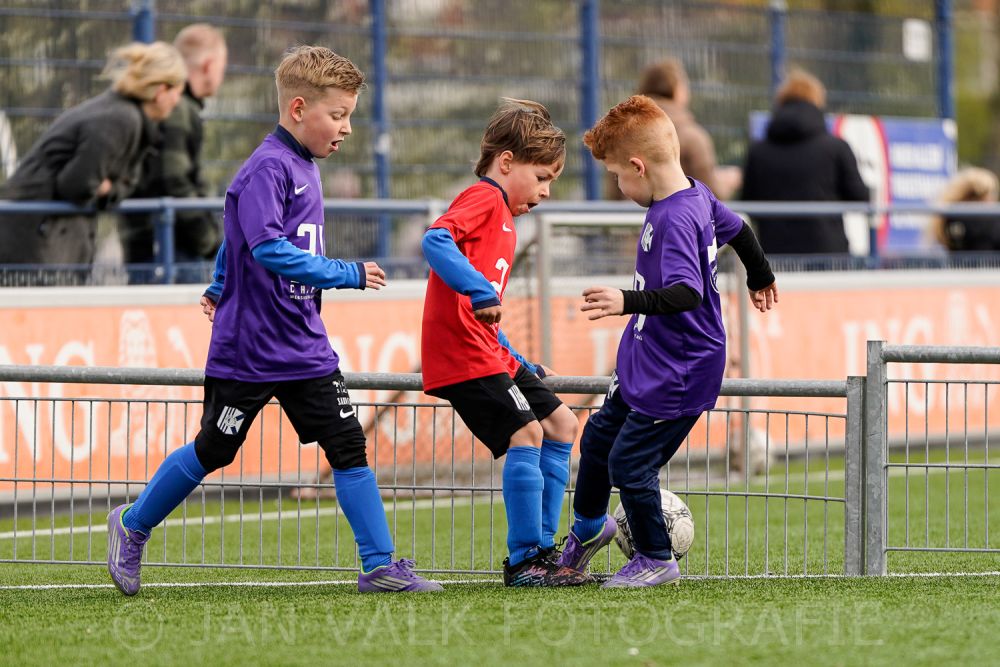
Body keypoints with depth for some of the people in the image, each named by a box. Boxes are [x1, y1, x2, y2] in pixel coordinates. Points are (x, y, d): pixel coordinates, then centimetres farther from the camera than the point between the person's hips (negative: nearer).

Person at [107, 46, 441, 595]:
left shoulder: (303, 168, 11)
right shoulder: (267, 169, -18)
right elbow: (268, 248, -29)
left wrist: (220, 288, 35)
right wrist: (348, 274, -27)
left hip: (305, 348, 8)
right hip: (250, 349, -8)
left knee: (348, 446, -1)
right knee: (213, 450, 6)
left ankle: (380, 566, 0)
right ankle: (132, 527, 26)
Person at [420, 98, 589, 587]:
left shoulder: (503, 215, 24)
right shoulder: (484, 199, -7)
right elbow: (435, 241, -28)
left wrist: (517, 363, 23)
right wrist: (480, 292, -36)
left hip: (490, 354, 11)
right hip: (463, 354, -11)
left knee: (560, 424, 13)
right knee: (526, 433, -17)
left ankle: (539, 549, 12)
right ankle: (524, 561, -12)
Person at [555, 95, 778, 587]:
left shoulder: (675, 220, -29)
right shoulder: (698, 196, 2)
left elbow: (687, 294, -39)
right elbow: (737, 229, 20)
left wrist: (628, 301, -52)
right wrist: (760, 278, 38)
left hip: (677, 374, -10)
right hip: (643, 358, 10)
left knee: (629, 462, -2)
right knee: (599, 436, 22)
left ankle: (656, 560, 16)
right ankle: (588, 525, 44)